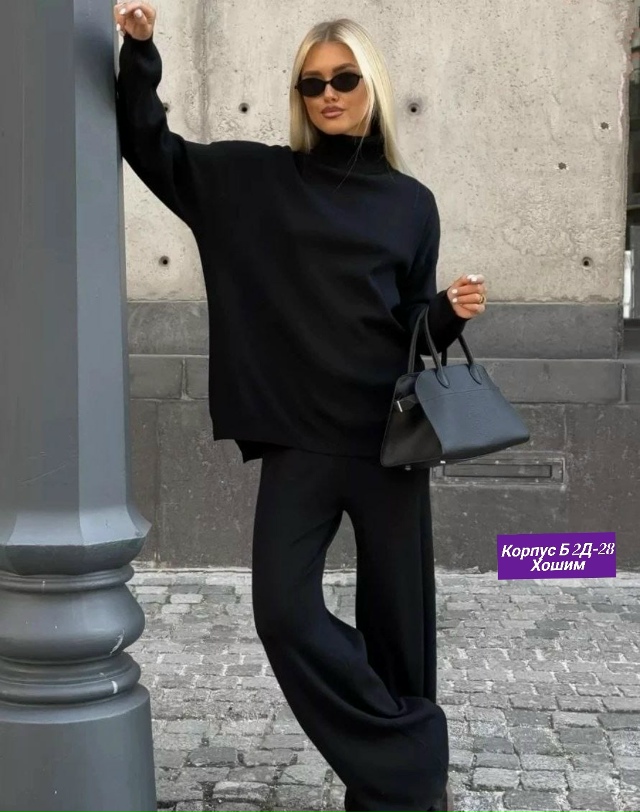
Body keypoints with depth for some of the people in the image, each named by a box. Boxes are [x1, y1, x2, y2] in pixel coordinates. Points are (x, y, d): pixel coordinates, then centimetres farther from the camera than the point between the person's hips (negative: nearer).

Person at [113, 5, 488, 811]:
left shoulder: (410, 202, 7)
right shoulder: (251, 179, 5)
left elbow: (414, 329, 13)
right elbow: (148, 147, 7)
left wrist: (451, 310, -9)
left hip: (389, 437, 1)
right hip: (298, 440, 0)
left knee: (396, 614, 5)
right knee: (285, 611, -9)